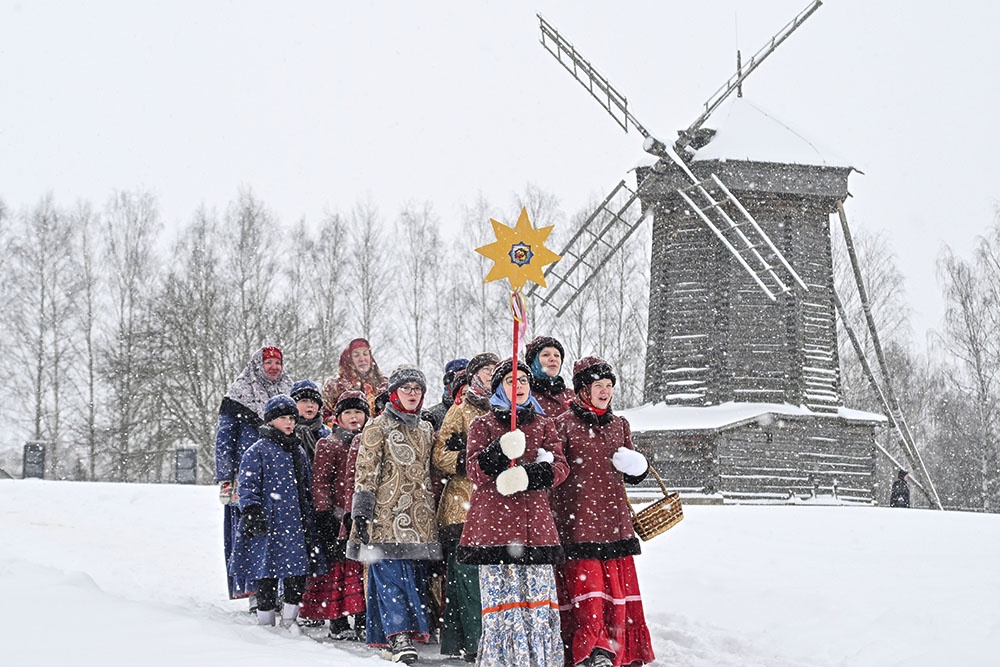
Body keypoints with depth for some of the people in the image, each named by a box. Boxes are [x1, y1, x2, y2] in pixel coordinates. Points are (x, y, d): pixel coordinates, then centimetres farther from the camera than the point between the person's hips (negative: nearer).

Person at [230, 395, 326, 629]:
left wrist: (310, 518, 22)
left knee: (298, 570, 0)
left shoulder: (298, 451, 19)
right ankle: (266, 622, 9)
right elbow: (247, 485, -7)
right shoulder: (258, 450, -1)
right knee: (266, 575, -2)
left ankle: (289, 620, 13)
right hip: (267, 523, -5)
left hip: (296, 524, 6)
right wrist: (251, 511, -18)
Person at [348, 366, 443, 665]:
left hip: (420, 517, 6)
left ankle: (413, 627, 7)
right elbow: (365, 472, -5)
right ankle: (398, 634, -17)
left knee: (415, 572, 2)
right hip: (387, 515, -6)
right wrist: (361, 514, -11)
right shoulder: (378, 427, 0)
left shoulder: (426, 430, 18)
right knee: (391, 572, -12)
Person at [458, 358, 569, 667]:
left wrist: (529, 476, -14)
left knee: (539, 596, 0)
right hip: (494, 523, -2)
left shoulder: (543, 425, 16)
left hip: (535, 523, 2)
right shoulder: (482, 425, 8)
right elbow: (474, 471, -4)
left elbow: (561, 466, 4)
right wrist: (501, 451, -23)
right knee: (502, 598, -6)